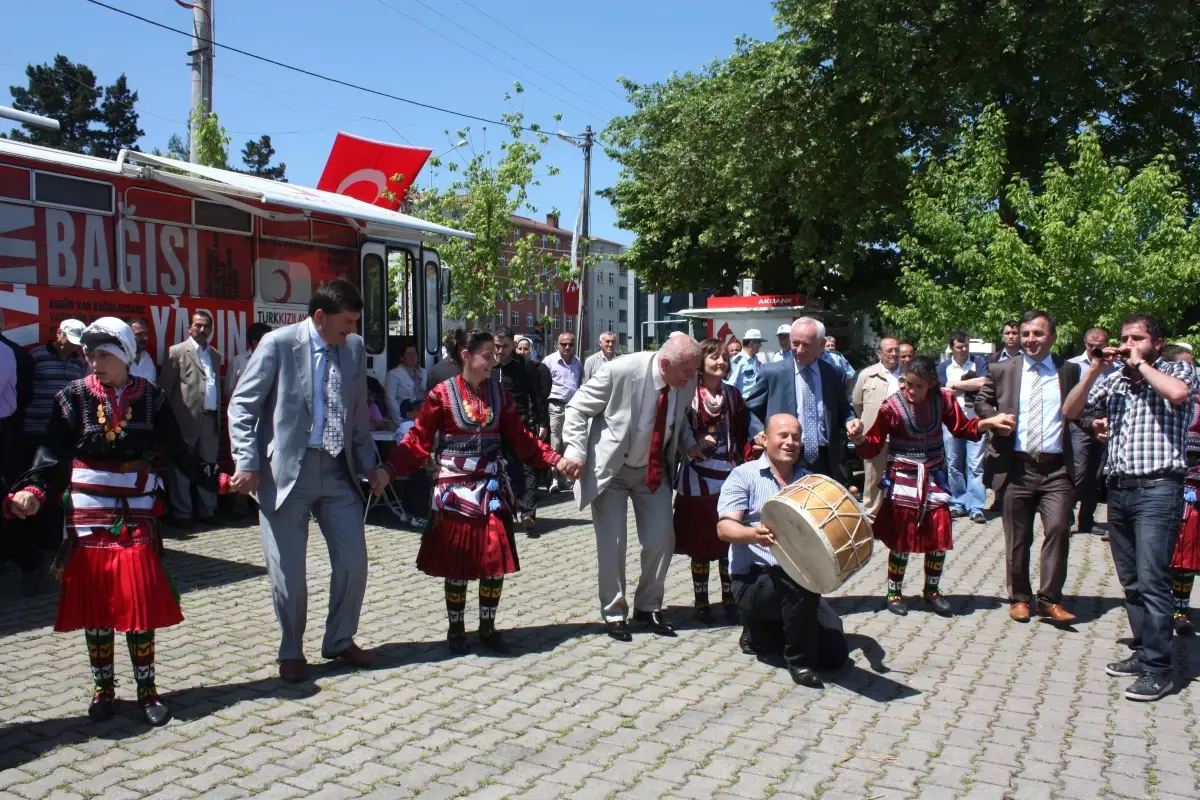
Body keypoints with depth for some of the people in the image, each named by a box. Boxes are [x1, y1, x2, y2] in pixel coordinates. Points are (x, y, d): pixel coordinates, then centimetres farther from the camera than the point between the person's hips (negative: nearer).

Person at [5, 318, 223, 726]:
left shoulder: (151, 397, 0)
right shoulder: (74, 396, -1)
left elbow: (178, 451, -3)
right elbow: (52, 454, -7)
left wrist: (216, 478, -14)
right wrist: (33, 490, -24)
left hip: (136, 516, 0)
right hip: (88, 516, 1)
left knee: (140, 603, -1)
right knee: (94, 605, 7)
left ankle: (147, 690, 13)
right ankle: (103, 688, 22)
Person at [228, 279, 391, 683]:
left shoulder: (355, 348, 6)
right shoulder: (278, 343, -8)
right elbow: (242, 405, -6)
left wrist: (369, 465, 10)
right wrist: (247, 463, -14)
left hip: (337, 469, 4)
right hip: (287, 469, -4)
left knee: (354, 563, 7)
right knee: (288, 573, 4)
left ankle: (339, 641, 28)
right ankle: (291, 652, 26)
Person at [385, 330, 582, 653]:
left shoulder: (498, 392, 4)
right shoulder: (443, 393, -6)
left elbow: (520, 438, 5)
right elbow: (418, 441, -8)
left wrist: (557, 460, -5)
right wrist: (389, 469, -21)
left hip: (492, 487, 3)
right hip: (456, 488, -3)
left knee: (496, 562, 4)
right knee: (457, 563, 3)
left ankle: (488, 628, 20)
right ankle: (456, 629, 21)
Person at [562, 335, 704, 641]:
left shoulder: (687, 382, -11)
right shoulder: (622, 371, -27)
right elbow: (577, 409, -16)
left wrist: (690, 444, -6)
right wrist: (576, 453, -24)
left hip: (653, 470, 5)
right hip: (611, 468, -4)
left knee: (662, 538, 3)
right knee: (612, 543, -2)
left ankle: (648, 607, 24)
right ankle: (614, 613, 17)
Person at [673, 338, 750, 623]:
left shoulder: (733, 395, 8)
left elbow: (741, 436, 7)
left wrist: (743, 468, -6)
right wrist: (695, 444, -18)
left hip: (728, 476, 3)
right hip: (697, 477, -3)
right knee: (700, 543, 5)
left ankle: (729, 600, 18)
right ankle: (701, 601, 17)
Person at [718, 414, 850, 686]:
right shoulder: (744, 475, -1)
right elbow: (724, 528, -12)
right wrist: (753, 534, -34)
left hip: (800, 582, 6)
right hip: (753, 580, -6)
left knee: (836, 654, -4)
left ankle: (763, 634, 20)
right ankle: (799, 661, -12)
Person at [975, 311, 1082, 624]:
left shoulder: (1069, 371, 8)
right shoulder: (1002, 370, 6)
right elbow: (982, 401, 15)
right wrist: (994, 418, -5)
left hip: (1056, 468, 0)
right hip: (1016, 467, 0)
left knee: (1058, 528, -14)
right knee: (1017, 538, 8)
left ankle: (1050, 600, -1)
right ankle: (1019, 598, 23)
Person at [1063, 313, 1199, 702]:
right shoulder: (1111, 381, 13)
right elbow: (1070, 411, 8)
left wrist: (1141, 364, -7)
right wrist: (1095, 369, 0)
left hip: (1157, 490, -6)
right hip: (1119, 489, 6)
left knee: (1151, 580, -9)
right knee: (1130, 581, 13)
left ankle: (1158, 669, -2)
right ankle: (1144, 652, 24)